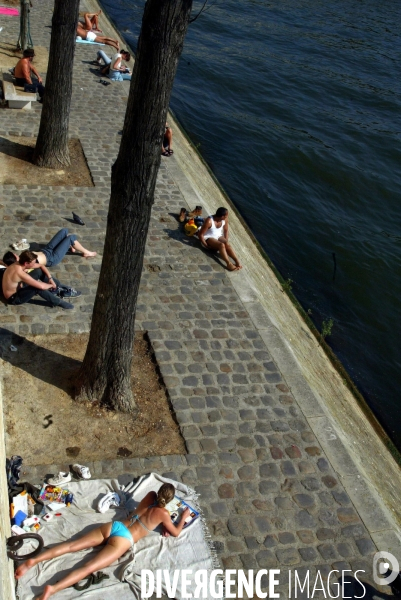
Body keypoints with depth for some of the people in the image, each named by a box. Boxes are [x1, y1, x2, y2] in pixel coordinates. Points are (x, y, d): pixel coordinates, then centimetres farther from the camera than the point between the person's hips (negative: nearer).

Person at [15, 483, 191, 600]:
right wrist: (184, 517, 27)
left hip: (112, 526, 6)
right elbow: (176, 533, 12)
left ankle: (34, 560, -15)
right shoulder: (163, 513, 1)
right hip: (123, 539, -6)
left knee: (71, 546, -2)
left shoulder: (150, 496, 16)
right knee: (88, 567, -18)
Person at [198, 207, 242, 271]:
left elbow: (226, 231, 10)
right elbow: (200, 234, -20)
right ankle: (229, 264, -44)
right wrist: (206, 246, -18)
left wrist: (226, 242, 1)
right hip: (208, 238, -5)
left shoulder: (225, 219, -8)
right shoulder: (209, 221, -26)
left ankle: (237, 262, -40)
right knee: (221, 245, -34)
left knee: (228, 245, -28)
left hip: (218, 236, 5)